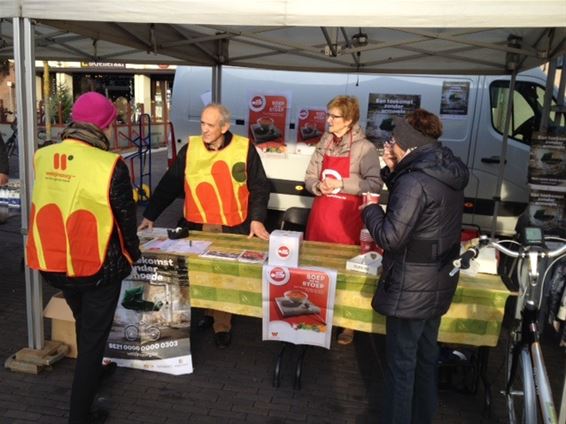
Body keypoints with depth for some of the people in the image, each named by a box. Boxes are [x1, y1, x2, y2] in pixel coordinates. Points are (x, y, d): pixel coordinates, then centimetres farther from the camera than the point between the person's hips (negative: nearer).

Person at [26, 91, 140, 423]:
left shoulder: (43, 157, -5)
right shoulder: (110, 165, -21)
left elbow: (52, 208, 7)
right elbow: (125, 218, -11)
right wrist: (133, 254, 5)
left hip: (52, 264, 6)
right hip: (98, 266, -5)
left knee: (84, 324, 29)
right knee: (94, 335, 12)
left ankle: (91, 371, 52)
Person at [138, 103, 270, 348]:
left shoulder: (245, 149, -5)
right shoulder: (190, 149, 1)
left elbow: (259, 187, -1)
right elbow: (169, 185, 3)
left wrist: (257, 219, -11)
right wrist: (150, 215, 1)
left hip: (232, 228, -2)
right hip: (196, 227, 3)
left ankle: (222, 325, 20)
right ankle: (211, 312, 34)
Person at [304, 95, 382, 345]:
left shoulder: (364, 148, -9)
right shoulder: (324, 144, 8)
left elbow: (375, 184, -14)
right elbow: (309, 177, 11)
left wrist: (342, 184, -20)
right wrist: (318, 186, -11)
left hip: (347, 218, -5)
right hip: (320, 214, 5)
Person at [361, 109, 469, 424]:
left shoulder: (415, 182, -24)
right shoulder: (449, 172, 5)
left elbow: (390, 237, -24)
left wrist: (370, 209, -7)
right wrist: (394, 171, 4)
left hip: (411, 287, -9)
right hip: (438, 281, 9)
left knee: (402, 362, 5)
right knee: (427, 354, 22)